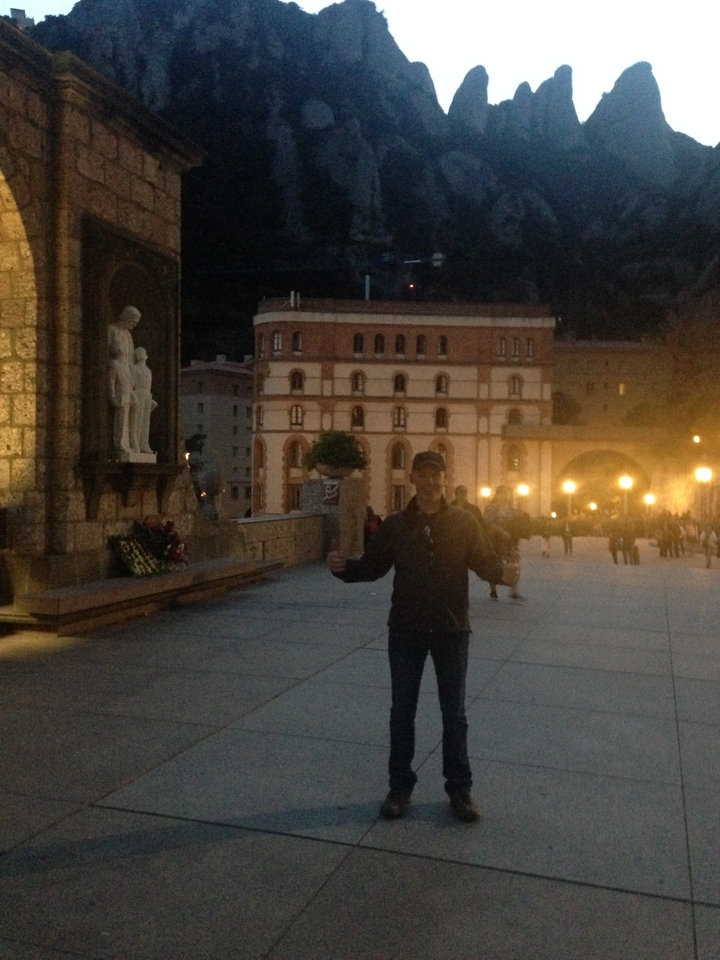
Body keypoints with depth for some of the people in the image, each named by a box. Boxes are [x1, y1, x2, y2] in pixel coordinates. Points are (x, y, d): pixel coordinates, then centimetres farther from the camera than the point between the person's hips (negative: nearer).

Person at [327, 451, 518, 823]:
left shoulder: (463, 522, -1)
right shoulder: (395, 525, 1)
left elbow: (484, 560, -4)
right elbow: (372, 566, 1)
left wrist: (503, 571, -26)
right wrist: (343, 566, -19)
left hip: (452, 628, -1)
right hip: (406, 629, 1)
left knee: (454, 713, 9)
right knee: (402, 710, 10)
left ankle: (459, 788, 23)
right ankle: (400, 785, 25)